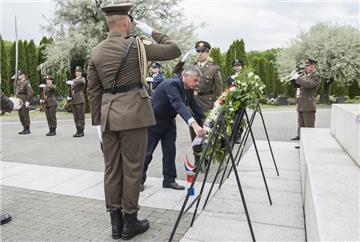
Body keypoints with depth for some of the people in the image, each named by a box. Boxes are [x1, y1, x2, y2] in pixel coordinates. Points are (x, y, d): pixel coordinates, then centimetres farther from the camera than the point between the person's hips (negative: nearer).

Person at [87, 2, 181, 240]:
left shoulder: (96, 52, 9)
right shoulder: (136, 45, -6)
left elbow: (93, 90, 9)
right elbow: (174, 50, 1)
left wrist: (98, 121, 14)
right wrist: (152, 31, 11)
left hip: (108, 115, 6)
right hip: (133, 113, -5)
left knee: (112, 169, 10)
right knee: (132, 168, 3)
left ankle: (115, 221, 20)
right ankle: (130, 222, 14)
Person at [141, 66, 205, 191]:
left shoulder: (188, 88, -6)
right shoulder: (172, 84, -32)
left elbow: (194, 106, 3)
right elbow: (178, 104, -47)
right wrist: (193, 124, -59)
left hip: (169, 121, 7)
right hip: (154, 120, -7)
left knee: (170, 151, 4)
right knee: (147, 152, 4)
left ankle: (169, 180, 15)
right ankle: (139, 180, 21)